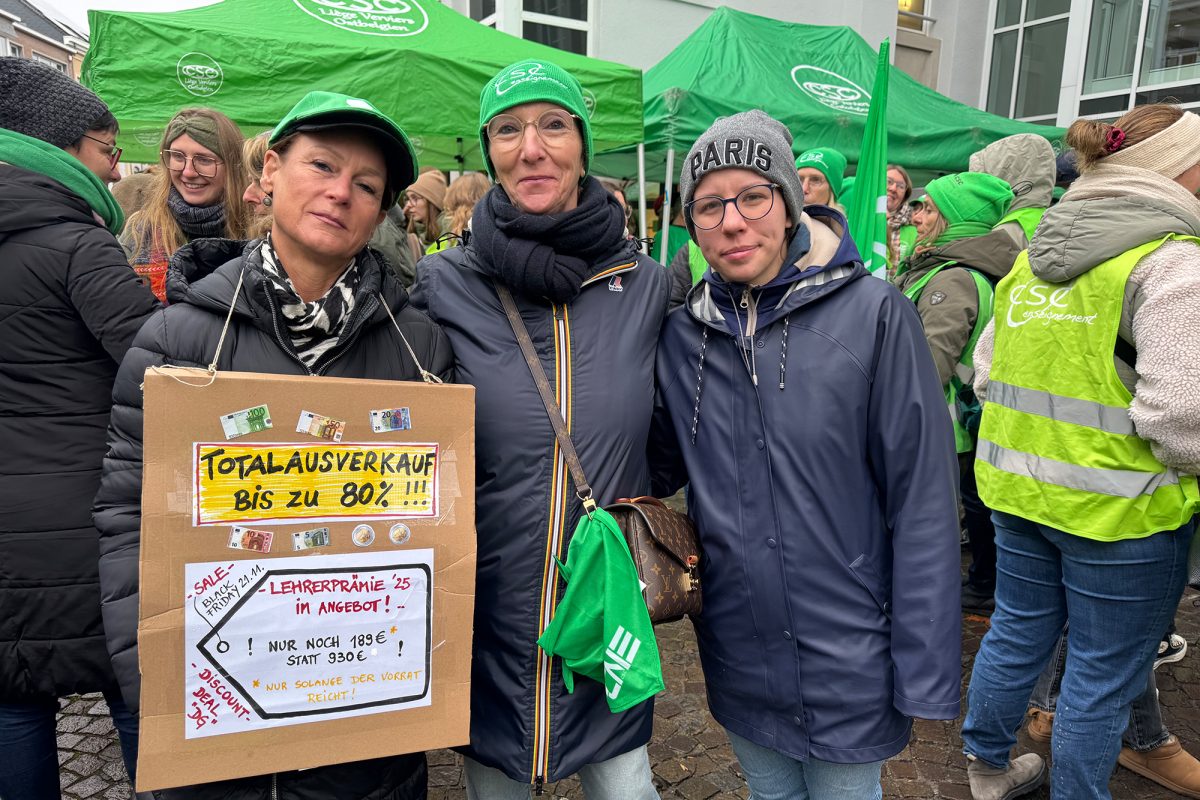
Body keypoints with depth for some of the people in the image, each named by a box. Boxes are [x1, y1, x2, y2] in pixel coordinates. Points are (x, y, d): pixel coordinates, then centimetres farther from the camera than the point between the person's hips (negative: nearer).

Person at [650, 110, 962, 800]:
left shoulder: (874, 315, -14)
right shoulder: (682, 335, -2)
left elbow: (923, 501, -14)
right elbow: (661, 471, 9)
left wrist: (926, 673, -13)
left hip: (850, 666, -3)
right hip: (737, 660, 4)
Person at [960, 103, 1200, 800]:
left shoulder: (1035, 256, 8)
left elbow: (987, 371, 13)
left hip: (1017, 484, 8)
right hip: (1117, 506, -7)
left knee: (1017, 632, 22)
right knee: (1104, 671, 10)